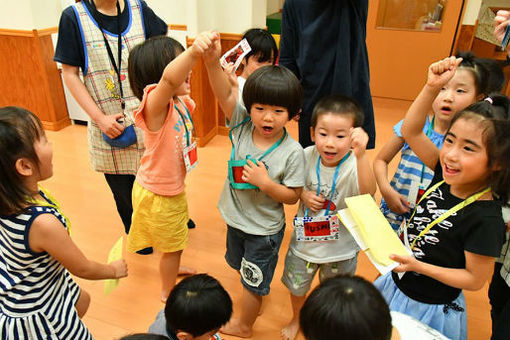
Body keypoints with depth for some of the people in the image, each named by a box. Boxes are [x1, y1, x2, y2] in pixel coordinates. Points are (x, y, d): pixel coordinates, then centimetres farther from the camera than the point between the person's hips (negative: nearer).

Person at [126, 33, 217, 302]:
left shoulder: (182, 102, -5)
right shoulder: (155, 105, -31)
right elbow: (168, 79, -55)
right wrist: (193, 51, -70)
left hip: (174, 187, 8)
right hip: (157, 194, -8)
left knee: (175, 240, 31)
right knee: (172, 245, 15)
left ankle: (171, 268, 61)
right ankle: (168, 292, 42)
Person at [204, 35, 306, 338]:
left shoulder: (292, 152, -24)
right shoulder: (243, 126, -14)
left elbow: (292, 196, -17)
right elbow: (225, 94, -28)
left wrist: (265, 181, -32)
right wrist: (213, 62, -45)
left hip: (264, 229, -5)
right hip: (235, 218, 5)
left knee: (253, 282, 17)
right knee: (244, 269, 30)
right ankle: (256, 300, 60)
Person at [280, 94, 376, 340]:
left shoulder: (354, 165, -29)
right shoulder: (307, 156, -17)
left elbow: (368, 193, -50)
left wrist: (361, 155, -63)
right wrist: (303, 194, -20)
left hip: (340, 248, -2)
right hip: (304, 240, 3)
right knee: (296, 287, 26)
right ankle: (296, 319, 59)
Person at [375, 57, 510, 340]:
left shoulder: (485, 219, -29)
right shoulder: (445, 175, -13)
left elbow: (475, 279, -20)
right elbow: (410, 131, -11)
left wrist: (418, 266, -27)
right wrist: (432, 86, -22)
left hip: (430, 309, -5)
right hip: (397, 285, 6)